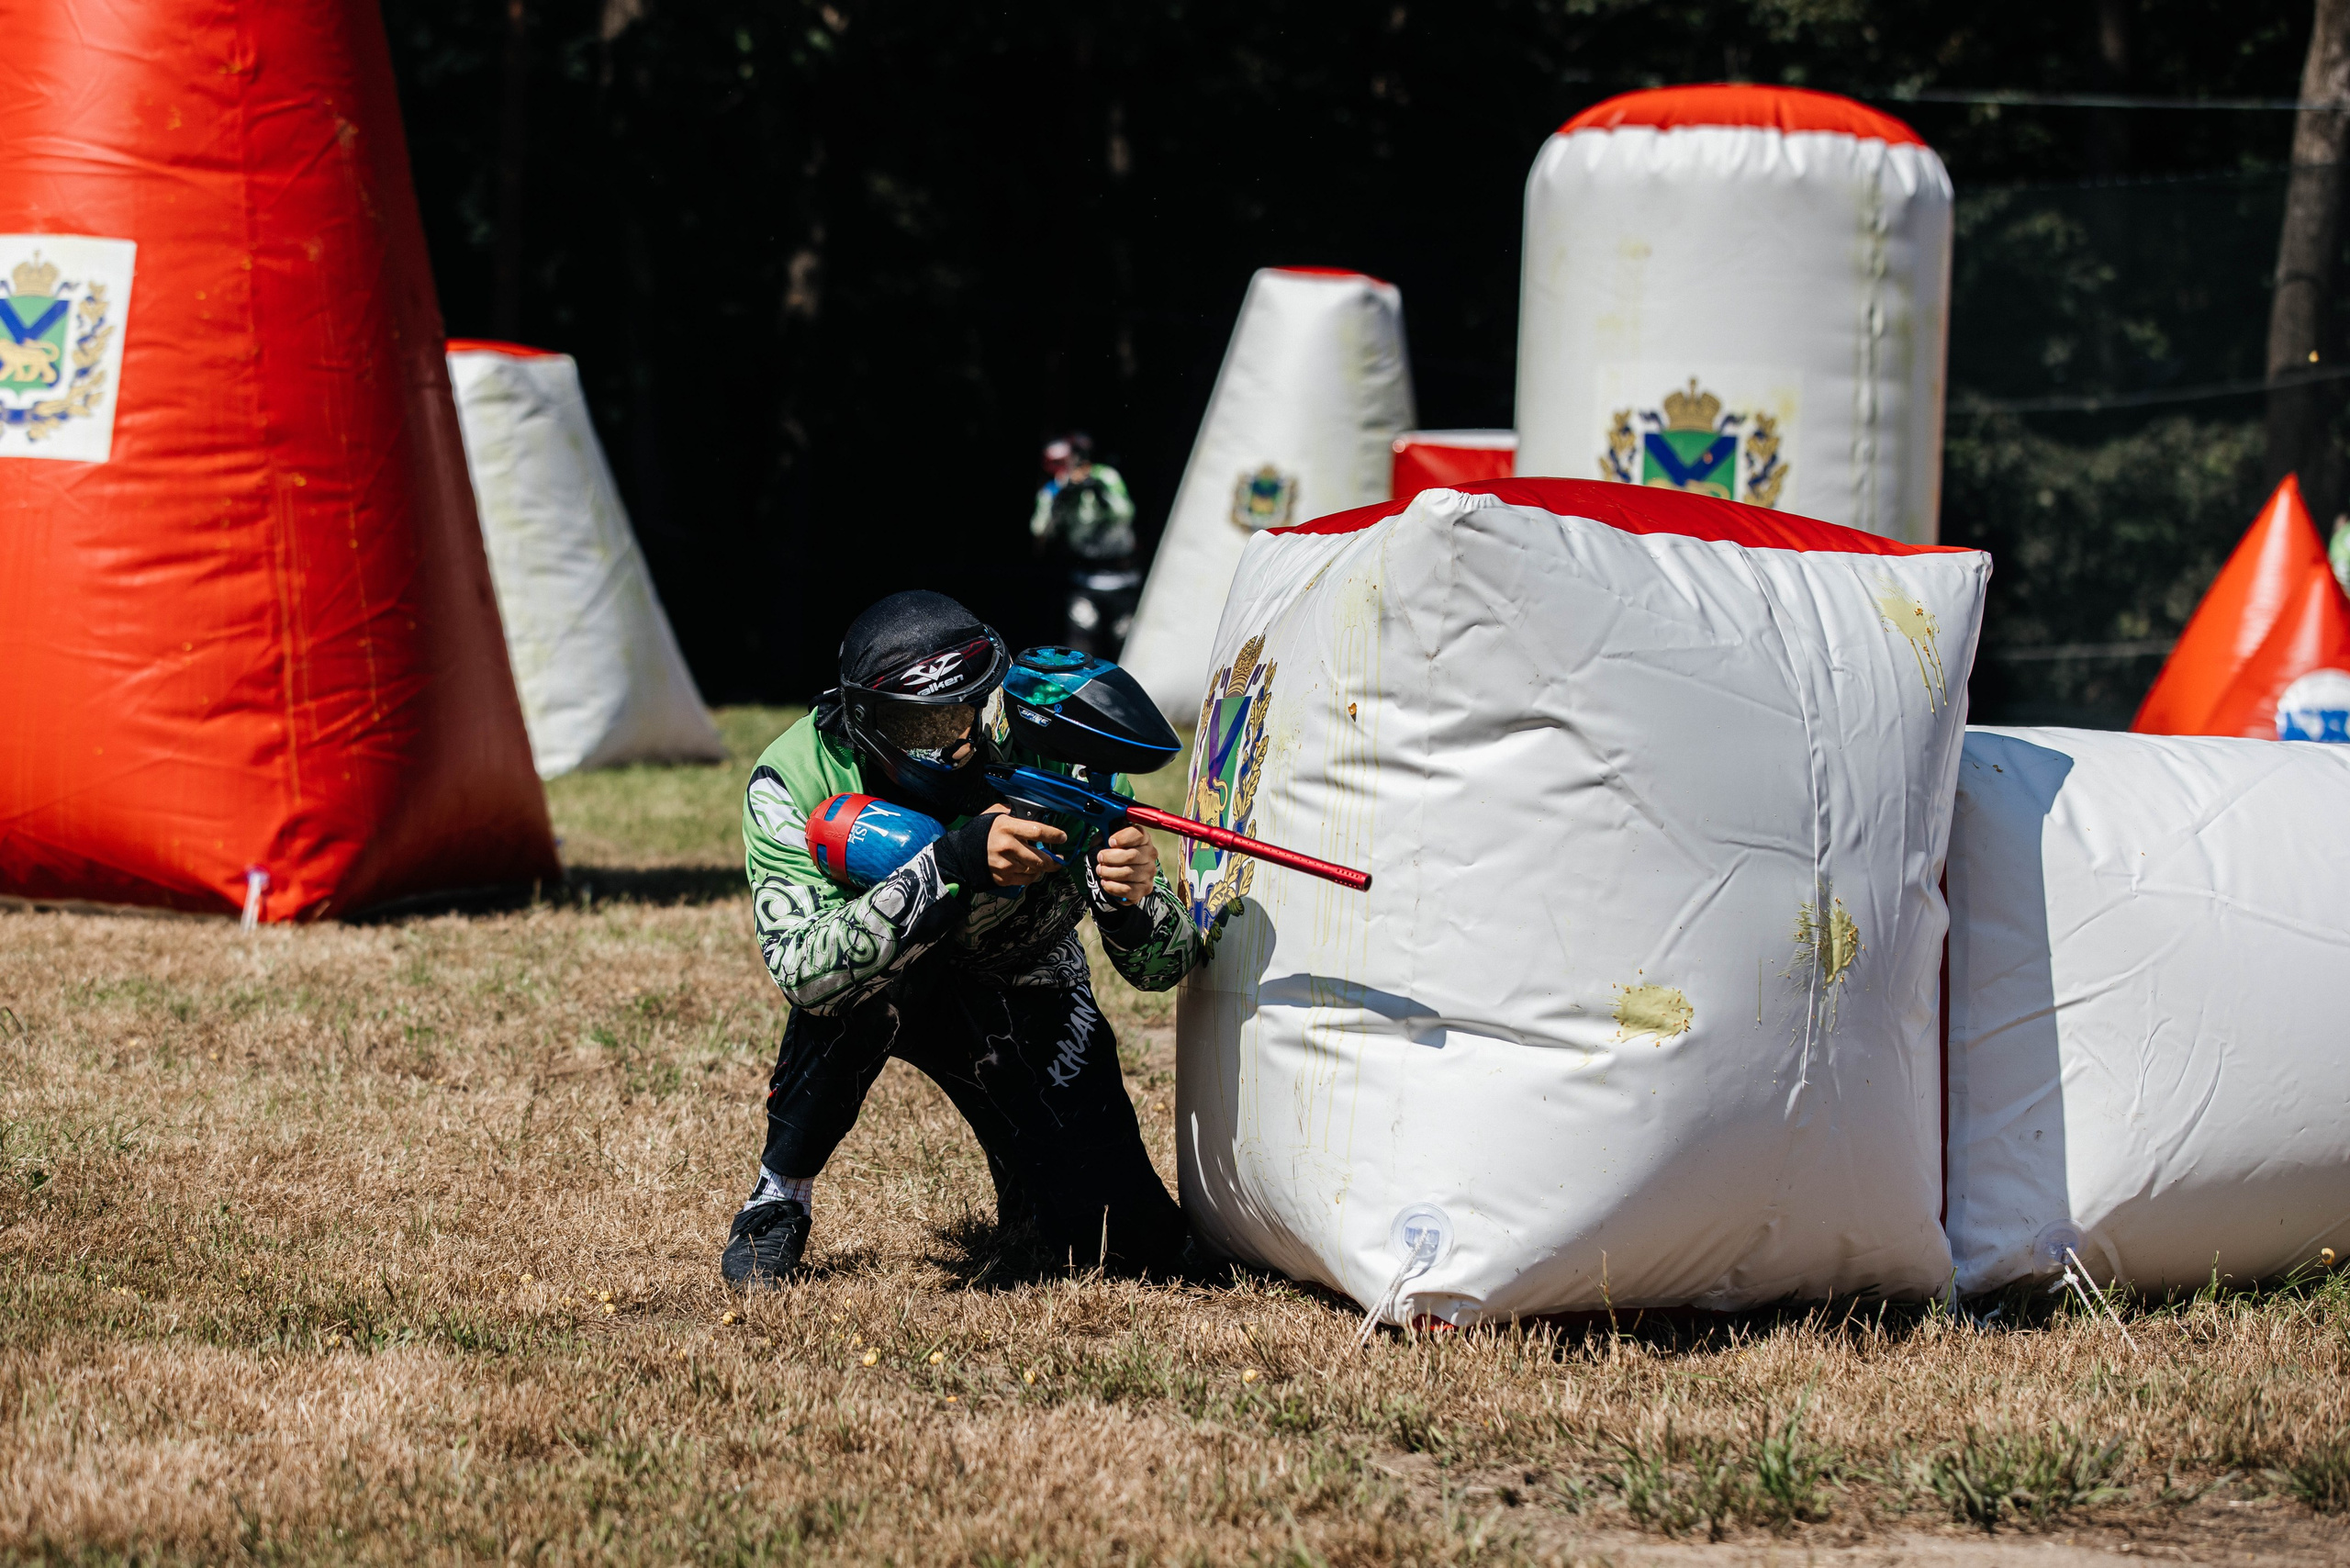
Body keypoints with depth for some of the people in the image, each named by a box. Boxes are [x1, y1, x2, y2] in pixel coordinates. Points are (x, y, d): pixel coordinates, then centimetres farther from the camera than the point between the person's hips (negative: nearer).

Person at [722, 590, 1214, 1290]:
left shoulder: (1049, 757, -27)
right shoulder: (795, 779, -29)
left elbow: (1163, 966, -23)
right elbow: (801, 969, -43)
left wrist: (1134, 900, -47)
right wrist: (950, 865, -54)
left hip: (1024, 990, 1)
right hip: (888, 989, -1)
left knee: (1134, 1244, -16)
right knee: (852, 980, -39)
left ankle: (1028, 1179, 22)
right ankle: (778, 1199, -14)